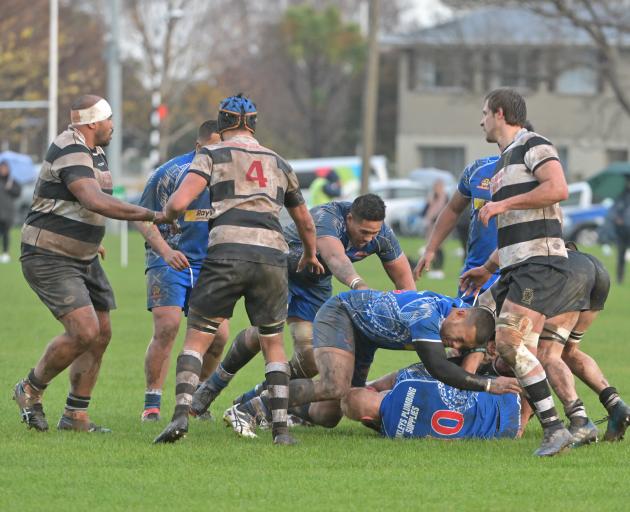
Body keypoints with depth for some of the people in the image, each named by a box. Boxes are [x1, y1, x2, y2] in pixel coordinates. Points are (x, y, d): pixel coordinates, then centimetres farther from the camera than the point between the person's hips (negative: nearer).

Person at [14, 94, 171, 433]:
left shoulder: (94, 151, 11)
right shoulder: (70, 153, -22)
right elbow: (95, 202, -35)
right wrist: (149, 215, -34)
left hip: (83, 258, 10)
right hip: (49, 259, -10)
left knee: (101, 334, 5)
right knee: (83, 331, -20)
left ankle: (75, 415, 14)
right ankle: (31, 390, 2)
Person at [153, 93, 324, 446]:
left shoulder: (213, 154, 10)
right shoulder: (278, 163, 23)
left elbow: (179, 202, -4)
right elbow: (306, 222, 35)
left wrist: (167, 216, 20)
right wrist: (310, 256, 54)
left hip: (227, 254, -3)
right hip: (272, 255, 3)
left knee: (197, 339, 4)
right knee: (274, 344, 17)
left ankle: (182, 414, -16)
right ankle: (281, 427, 6)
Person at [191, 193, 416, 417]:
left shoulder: (382, 235, -18)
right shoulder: (326, 218, -38)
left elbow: (404, 280, -10)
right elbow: (335, 258, -57)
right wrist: (358, 285, -76)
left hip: (315, 282, 6)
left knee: (310, 361, -8)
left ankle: (253, 400, 13)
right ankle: (215, 384, -4)